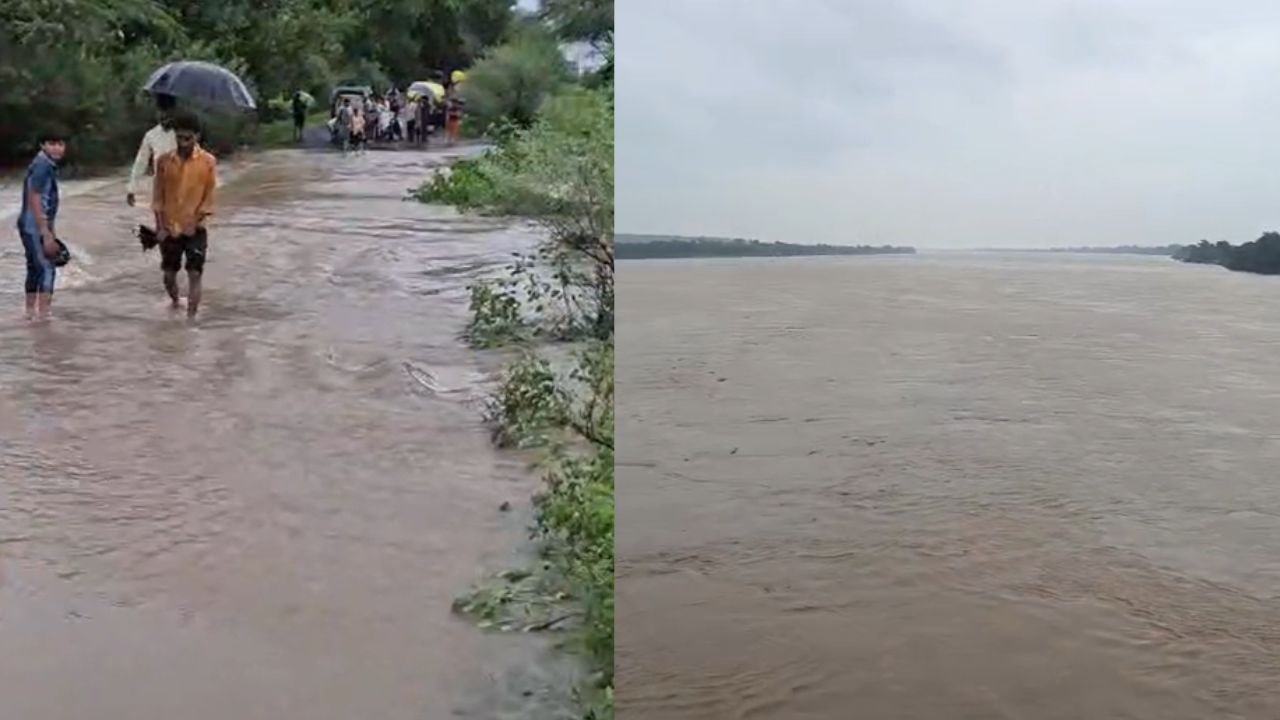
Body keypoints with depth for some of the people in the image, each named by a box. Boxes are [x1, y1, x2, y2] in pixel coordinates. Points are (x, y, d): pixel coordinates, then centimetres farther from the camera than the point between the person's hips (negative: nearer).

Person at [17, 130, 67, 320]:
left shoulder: (49, 165, 13)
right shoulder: (42, 166, -17)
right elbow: (34, 201, -21)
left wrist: (50, 231, 20)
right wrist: (47, 234, -22)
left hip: (33, 228, 10)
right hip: (35, 228, -10)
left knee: (35, 269, 15)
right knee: (46, 269, -8)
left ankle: (31, 311, 23)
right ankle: (43, 314, -7)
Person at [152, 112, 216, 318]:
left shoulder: (208, 161, -6)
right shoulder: (164, 161, 0)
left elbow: (209, 196, -4)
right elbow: (158, 196, 3)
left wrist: (195, 222, -11)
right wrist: (160, 226, -4)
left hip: (195, 229, -2)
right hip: (169, 229, 2)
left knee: (194, 274, -6)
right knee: (169, 274, 12)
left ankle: (190, 318, -2)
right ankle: (175, 304, 39)